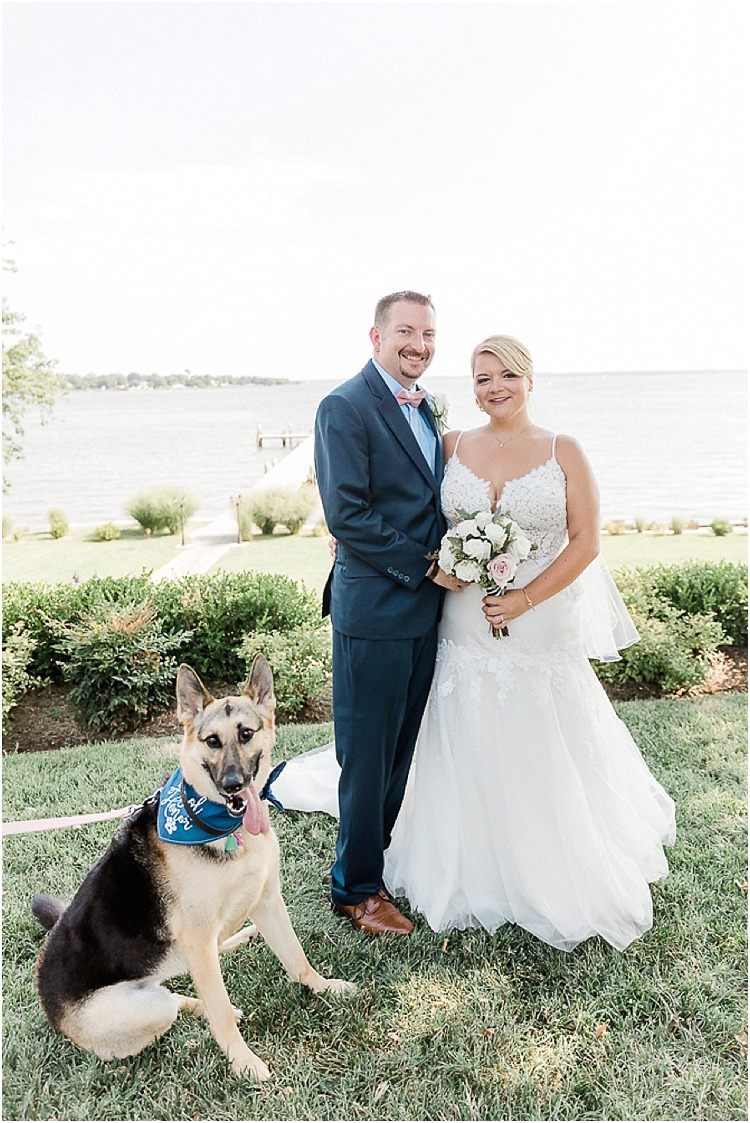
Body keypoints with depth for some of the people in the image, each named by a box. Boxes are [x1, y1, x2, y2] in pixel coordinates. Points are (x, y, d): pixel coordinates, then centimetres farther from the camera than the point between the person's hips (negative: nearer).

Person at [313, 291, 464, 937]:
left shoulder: (425, 408, 14)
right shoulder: (345, 408, -12)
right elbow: (347, 515, -19)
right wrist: (424, 565, -16)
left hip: (426, 608, 8)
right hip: (375, 610, -8)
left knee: (401, 749, 19)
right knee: (368, 755, 5)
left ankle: (376, 853, 38)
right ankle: (357, 886, 24)